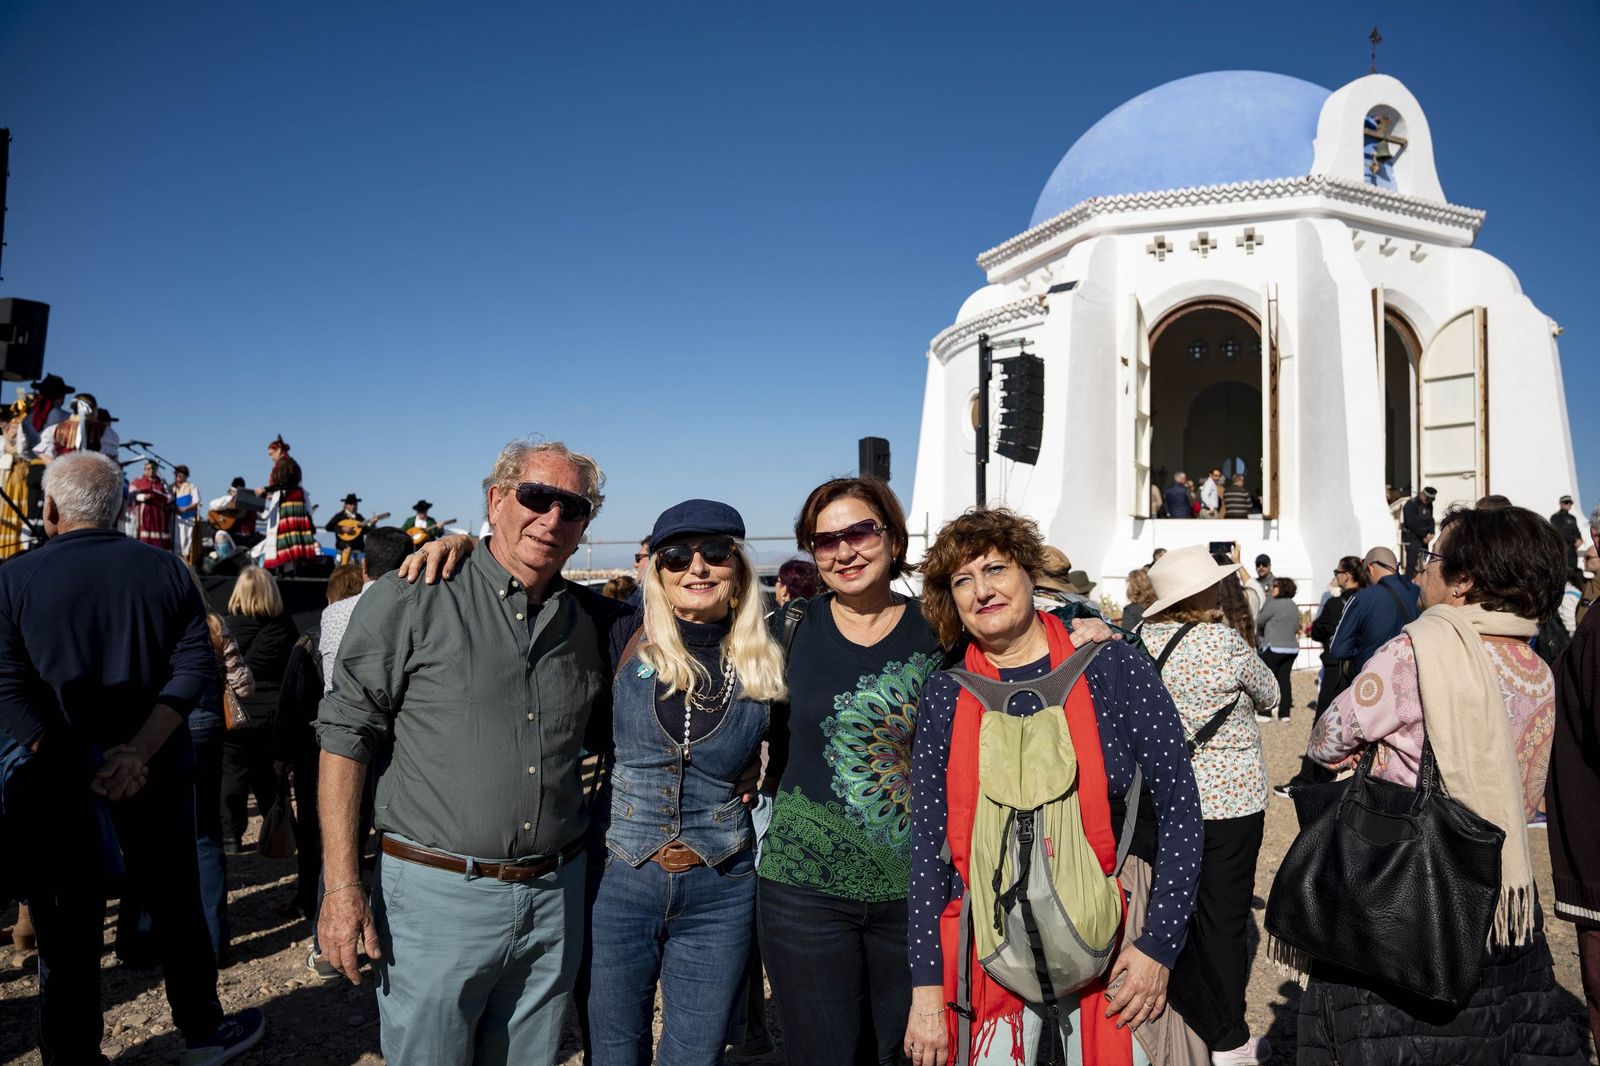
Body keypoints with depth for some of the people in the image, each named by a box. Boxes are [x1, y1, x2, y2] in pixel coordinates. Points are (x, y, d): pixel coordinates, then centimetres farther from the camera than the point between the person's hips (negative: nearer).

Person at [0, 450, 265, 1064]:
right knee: (176, 909, 16)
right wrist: (138, 751, -14)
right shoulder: (166, 570, -2)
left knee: (68, 936, 11)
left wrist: (80, 767, -15)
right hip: (156, 778, 2)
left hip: (59, 786, -1)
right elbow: (194, 665, -10)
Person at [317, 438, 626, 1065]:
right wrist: (341, 886, -10)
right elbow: (346, 736, -7)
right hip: (437, 895, -4)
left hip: (556, 897, 4)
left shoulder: (593, 620, 4)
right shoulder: (411, 599, -8)